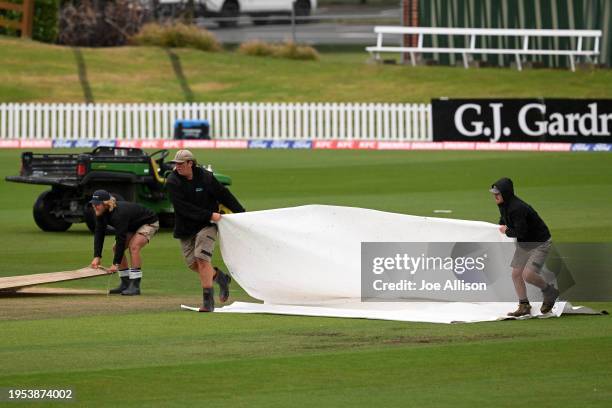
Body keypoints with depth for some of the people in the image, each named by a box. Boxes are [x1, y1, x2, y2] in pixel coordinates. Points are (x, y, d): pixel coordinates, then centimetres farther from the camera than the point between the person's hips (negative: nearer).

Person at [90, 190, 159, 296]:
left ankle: (135, 286, -28)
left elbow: (121, 239, -38)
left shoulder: (119, 214, -39)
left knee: (134, 246, -28)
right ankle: (125, 284, 6)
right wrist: (97, 257, -22)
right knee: (116, 249, -2)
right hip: (132, 226, 9)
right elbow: (99, 234, -12)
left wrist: (116, 264, -37)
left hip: (149, 223, -9)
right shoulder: (101, 213, -13)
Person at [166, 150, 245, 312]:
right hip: (185, 228, 3)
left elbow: (224, 195, 4)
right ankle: (220, 277, 30)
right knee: (193, 263, 3)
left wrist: (241, 214, 8)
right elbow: (184, 208, -16)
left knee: (202, 258, -16)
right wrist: (210, 215, -21)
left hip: (207, 225, -3)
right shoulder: (172, 182, -9)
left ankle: (208, 301, -13)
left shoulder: (205, 177, -7)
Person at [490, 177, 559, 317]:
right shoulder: (503, 205, -1)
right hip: (523, 243, 9)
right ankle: (524, 306, 16)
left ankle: (550, 292, 5)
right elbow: (504, 220, 21)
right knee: (516, 274, 5)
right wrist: (503, 226, 2)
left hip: (540, 243, -9)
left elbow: (521, 232, -30)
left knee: (527, 274, -20)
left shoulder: (517, 208, -31)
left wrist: (507, 231, -15)